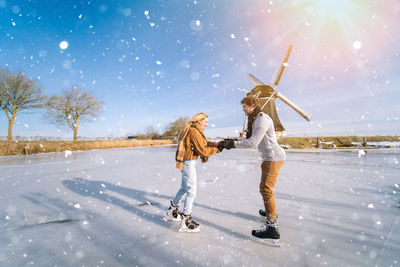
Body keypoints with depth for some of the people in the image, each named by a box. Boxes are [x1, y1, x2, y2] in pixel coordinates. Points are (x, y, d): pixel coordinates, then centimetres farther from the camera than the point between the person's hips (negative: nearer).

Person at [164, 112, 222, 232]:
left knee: (185, 188, 21)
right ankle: (185, 221, 10)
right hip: (187, 162, -11)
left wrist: (218, 144, 1)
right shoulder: (194, 131, -19)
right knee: (191, 190, -3)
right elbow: (202, 150, -20)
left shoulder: (194, 130, 14)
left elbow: (205, 143, 13)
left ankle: (172, 212, 37)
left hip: (187, 162, 11)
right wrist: (216, 150, -10)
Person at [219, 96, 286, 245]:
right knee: (265, 186, 23)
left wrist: (233, 144, -22)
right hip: (269, 157, 11)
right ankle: (271, 212, 42)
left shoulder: (262, 119, -20)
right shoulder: (255, 120, 13)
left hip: (274, 157, -11)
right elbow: (251, 140, 11)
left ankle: (272, 228, -7)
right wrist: (232, 142, 1)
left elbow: (253, 142, -29)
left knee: (266, 188, -13)